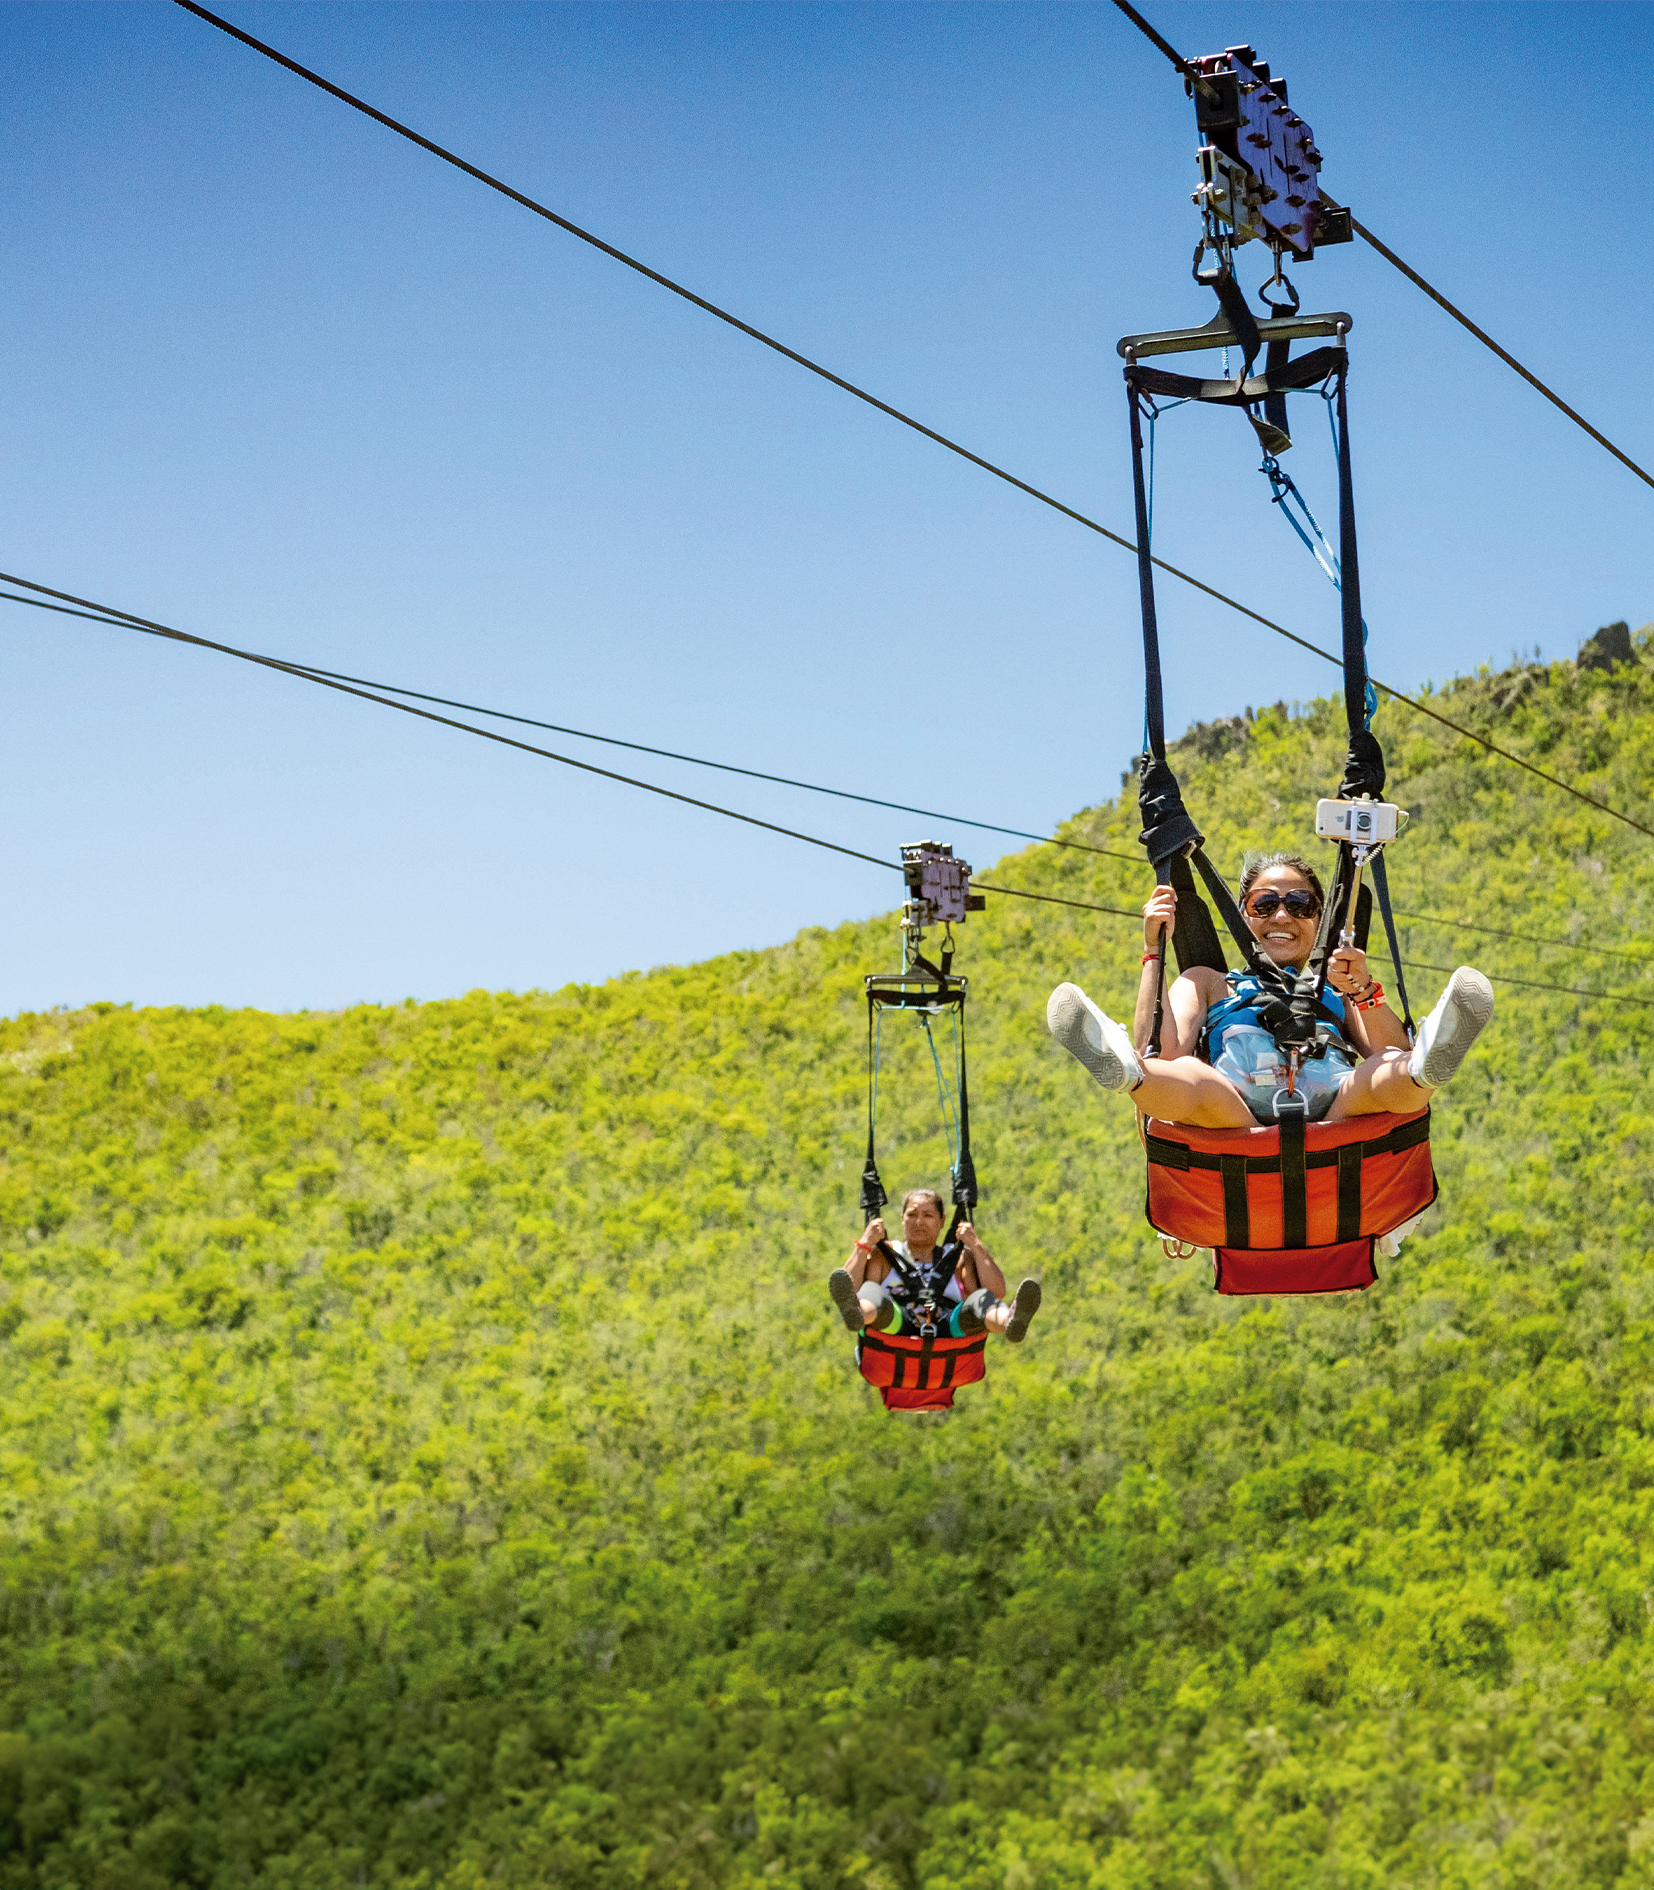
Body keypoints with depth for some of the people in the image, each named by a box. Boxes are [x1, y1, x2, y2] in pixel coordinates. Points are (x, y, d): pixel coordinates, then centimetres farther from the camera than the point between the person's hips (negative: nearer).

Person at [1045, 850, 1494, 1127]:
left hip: (1334, 1111, 1)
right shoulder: (1209, 984, 35)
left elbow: (1390, 1053, 14)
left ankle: (1431, 1059, -67)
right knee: (1188, 1076, -34)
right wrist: (1154, 951, 12)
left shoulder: (1337, 991, 37)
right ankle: (1119, 1066, -68)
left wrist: (1364, 991, -3)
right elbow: (1161, 1055, 13)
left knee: (1394, 1070, -31)